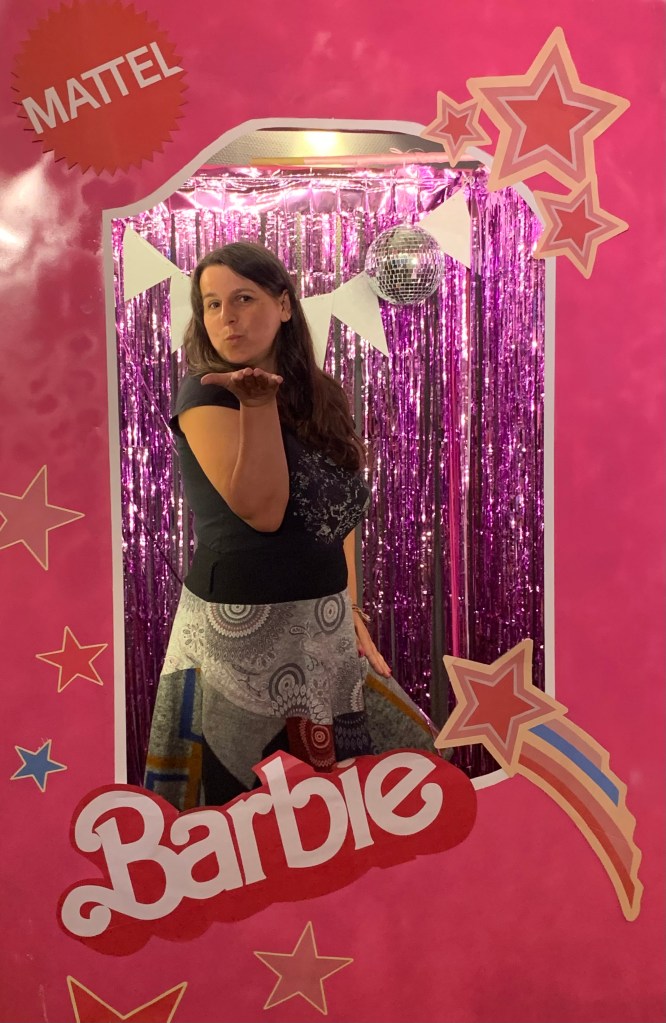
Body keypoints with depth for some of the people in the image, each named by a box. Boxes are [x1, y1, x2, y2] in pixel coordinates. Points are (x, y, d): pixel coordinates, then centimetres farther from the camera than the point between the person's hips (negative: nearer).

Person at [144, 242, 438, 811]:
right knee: (232, 802, 4)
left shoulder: (321, 396, 8)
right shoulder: (206, 393, -10)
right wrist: (259, 402, -24)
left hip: (326, 625, 6)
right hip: (242, 627, -6)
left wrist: (347, 605, 8)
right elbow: (262, 510, -21)